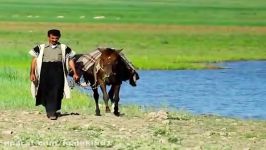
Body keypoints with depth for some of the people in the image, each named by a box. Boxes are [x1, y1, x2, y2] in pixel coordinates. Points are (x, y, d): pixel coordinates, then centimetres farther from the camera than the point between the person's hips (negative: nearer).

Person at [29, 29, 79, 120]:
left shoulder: (64, 48, 11)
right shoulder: (41, 48, 10)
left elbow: (70, 60, 12)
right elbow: (34, 60, 7)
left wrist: (74, 73, 5)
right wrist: (32, 73, -2)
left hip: (58, 72, -1)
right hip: (45, 71, 1)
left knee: (56, 92, -10)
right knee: (45, 92, 5)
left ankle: (52, 112, -9)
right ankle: (49, 111, 24)